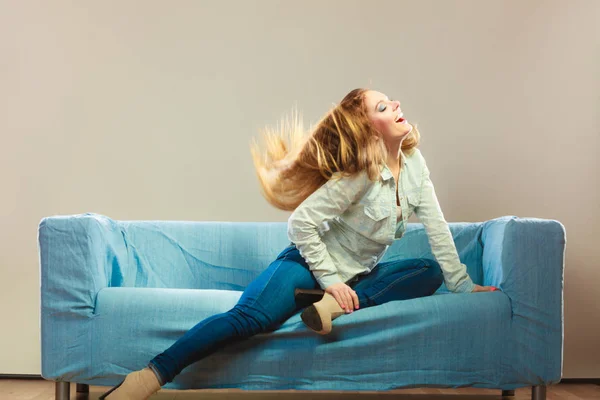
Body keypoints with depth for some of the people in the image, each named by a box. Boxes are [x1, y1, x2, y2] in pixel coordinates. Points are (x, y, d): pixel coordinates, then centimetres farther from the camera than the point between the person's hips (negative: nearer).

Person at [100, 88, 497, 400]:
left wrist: (463, 283, 3)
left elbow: (437, 226, 3)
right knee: (251, 317, -31)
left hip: (358, 274, 7)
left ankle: (339, 305, -25)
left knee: (430, 272, -10)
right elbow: (301, 223, -21)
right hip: (312, 263, -7)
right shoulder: (360, 175, -21)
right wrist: (329, 280, -20)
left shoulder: (414, 161, -2)